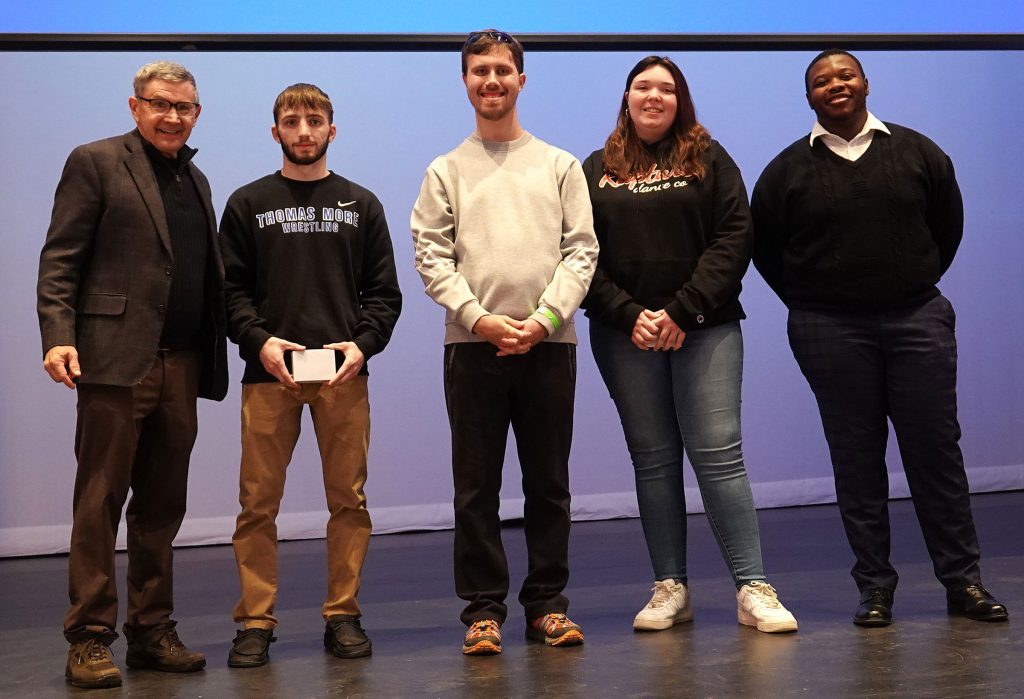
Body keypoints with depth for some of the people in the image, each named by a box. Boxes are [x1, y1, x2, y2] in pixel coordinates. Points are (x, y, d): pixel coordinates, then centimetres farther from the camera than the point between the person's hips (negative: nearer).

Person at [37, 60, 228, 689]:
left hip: (181, 368, 6)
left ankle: (153, 634, 18)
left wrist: (213, 358, 9)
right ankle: (90, 641, 3)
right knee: (100, 502, -2)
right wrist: (59, 335, -16)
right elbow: (60, 259, -4)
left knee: (163, 508, 10)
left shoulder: (196, 181, 21)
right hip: (116, 360, -6)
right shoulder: (95, 163, 2)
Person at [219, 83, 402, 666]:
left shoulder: (361, 204, 14)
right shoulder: (248, 204, 11)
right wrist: (260, 340, -12)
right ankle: (256, 622, 6)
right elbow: (231, 289, 5)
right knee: (259, 502, -1)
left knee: (349, 499, 2)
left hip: (344, 375, 1)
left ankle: (344, 616, 11)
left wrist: (363, 343, -7)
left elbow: (385, 291, 9)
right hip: (269, 374, -1)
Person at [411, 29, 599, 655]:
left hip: (548, 344, 0)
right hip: (472, 345, 0)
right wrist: (478, 317, -12)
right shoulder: (446, 171, 11)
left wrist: (546, 317, -10)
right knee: (476, 485, 1)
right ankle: (483, 609, 8)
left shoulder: (560, 166, 11)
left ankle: (547, 604, 14)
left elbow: (581, 250, 4)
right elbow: (431, 257, 2)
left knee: (549, 482, 5)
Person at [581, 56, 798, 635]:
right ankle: (671, 588, 10)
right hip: (626, 335, 2)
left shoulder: (709, 159, 7)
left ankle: (753, 588, -6)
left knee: (719, 455, -8)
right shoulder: (598, 170, 11)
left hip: (705, 331, -2)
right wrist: (626, 314, -10)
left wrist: (683, 310, -12)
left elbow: (735, 238, -3)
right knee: (653, 460, 4)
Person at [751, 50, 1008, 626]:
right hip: (830, 333, 0)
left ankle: (963, 580, 11)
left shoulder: (916, 152, 6)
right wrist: (812, 303, 7)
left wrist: (918, 283, 12)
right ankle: (876, 587, 10)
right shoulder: (789, 169, 3)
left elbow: (948, 224, 15)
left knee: (937, 448, 1)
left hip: (918, 320, 1)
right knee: (856, 457, 3)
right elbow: (766, 249, 9)